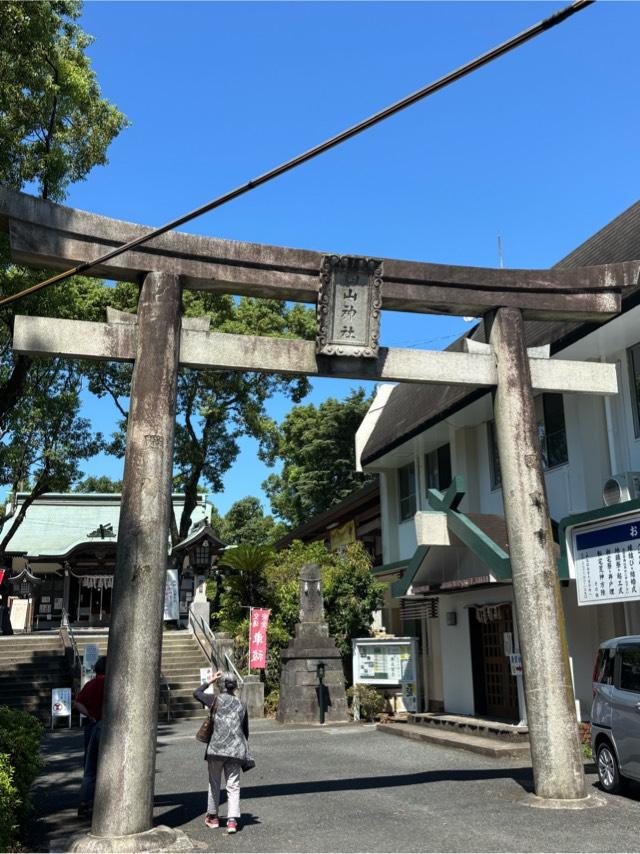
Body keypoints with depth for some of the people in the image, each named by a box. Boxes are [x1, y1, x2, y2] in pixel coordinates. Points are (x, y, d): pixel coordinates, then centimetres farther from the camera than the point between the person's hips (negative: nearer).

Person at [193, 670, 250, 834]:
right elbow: (246, 731, 15)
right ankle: (232, 820, -3)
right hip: (236, 751, 2)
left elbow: (196, 693, 12)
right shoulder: (241, 705, 8)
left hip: (216, 748, -2)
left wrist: (209, 681, 21)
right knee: (233, 785, 6)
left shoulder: (216, 699, -3)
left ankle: (212, 817, 28)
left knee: (214, 783, 15)